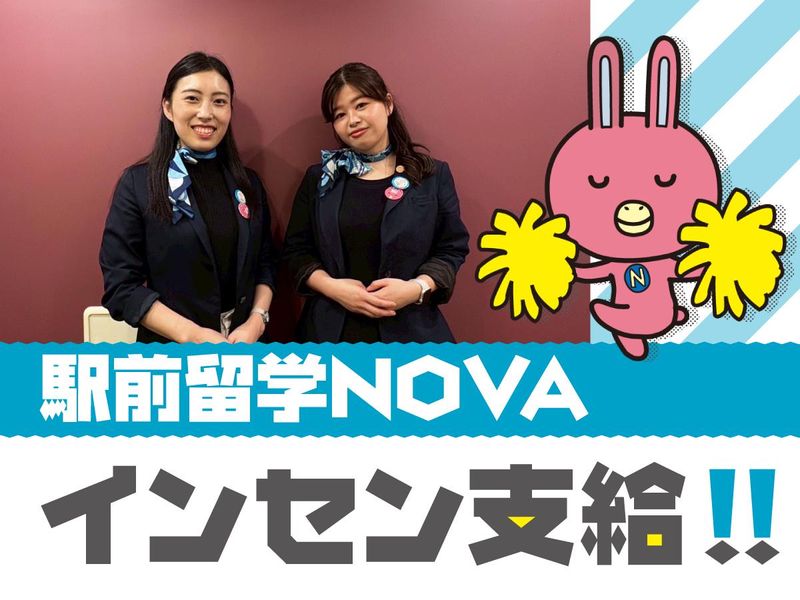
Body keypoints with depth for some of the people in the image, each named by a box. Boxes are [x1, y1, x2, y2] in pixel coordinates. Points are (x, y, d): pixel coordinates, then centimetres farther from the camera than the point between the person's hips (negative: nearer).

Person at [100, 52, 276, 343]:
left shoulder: (248, 183, 4)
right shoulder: (137, 183, -9)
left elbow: (264, 263, 7)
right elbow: (121, 285, -13)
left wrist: (257, 320, -12)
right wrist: (192, 335, -21)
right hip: (171, 353, -3)